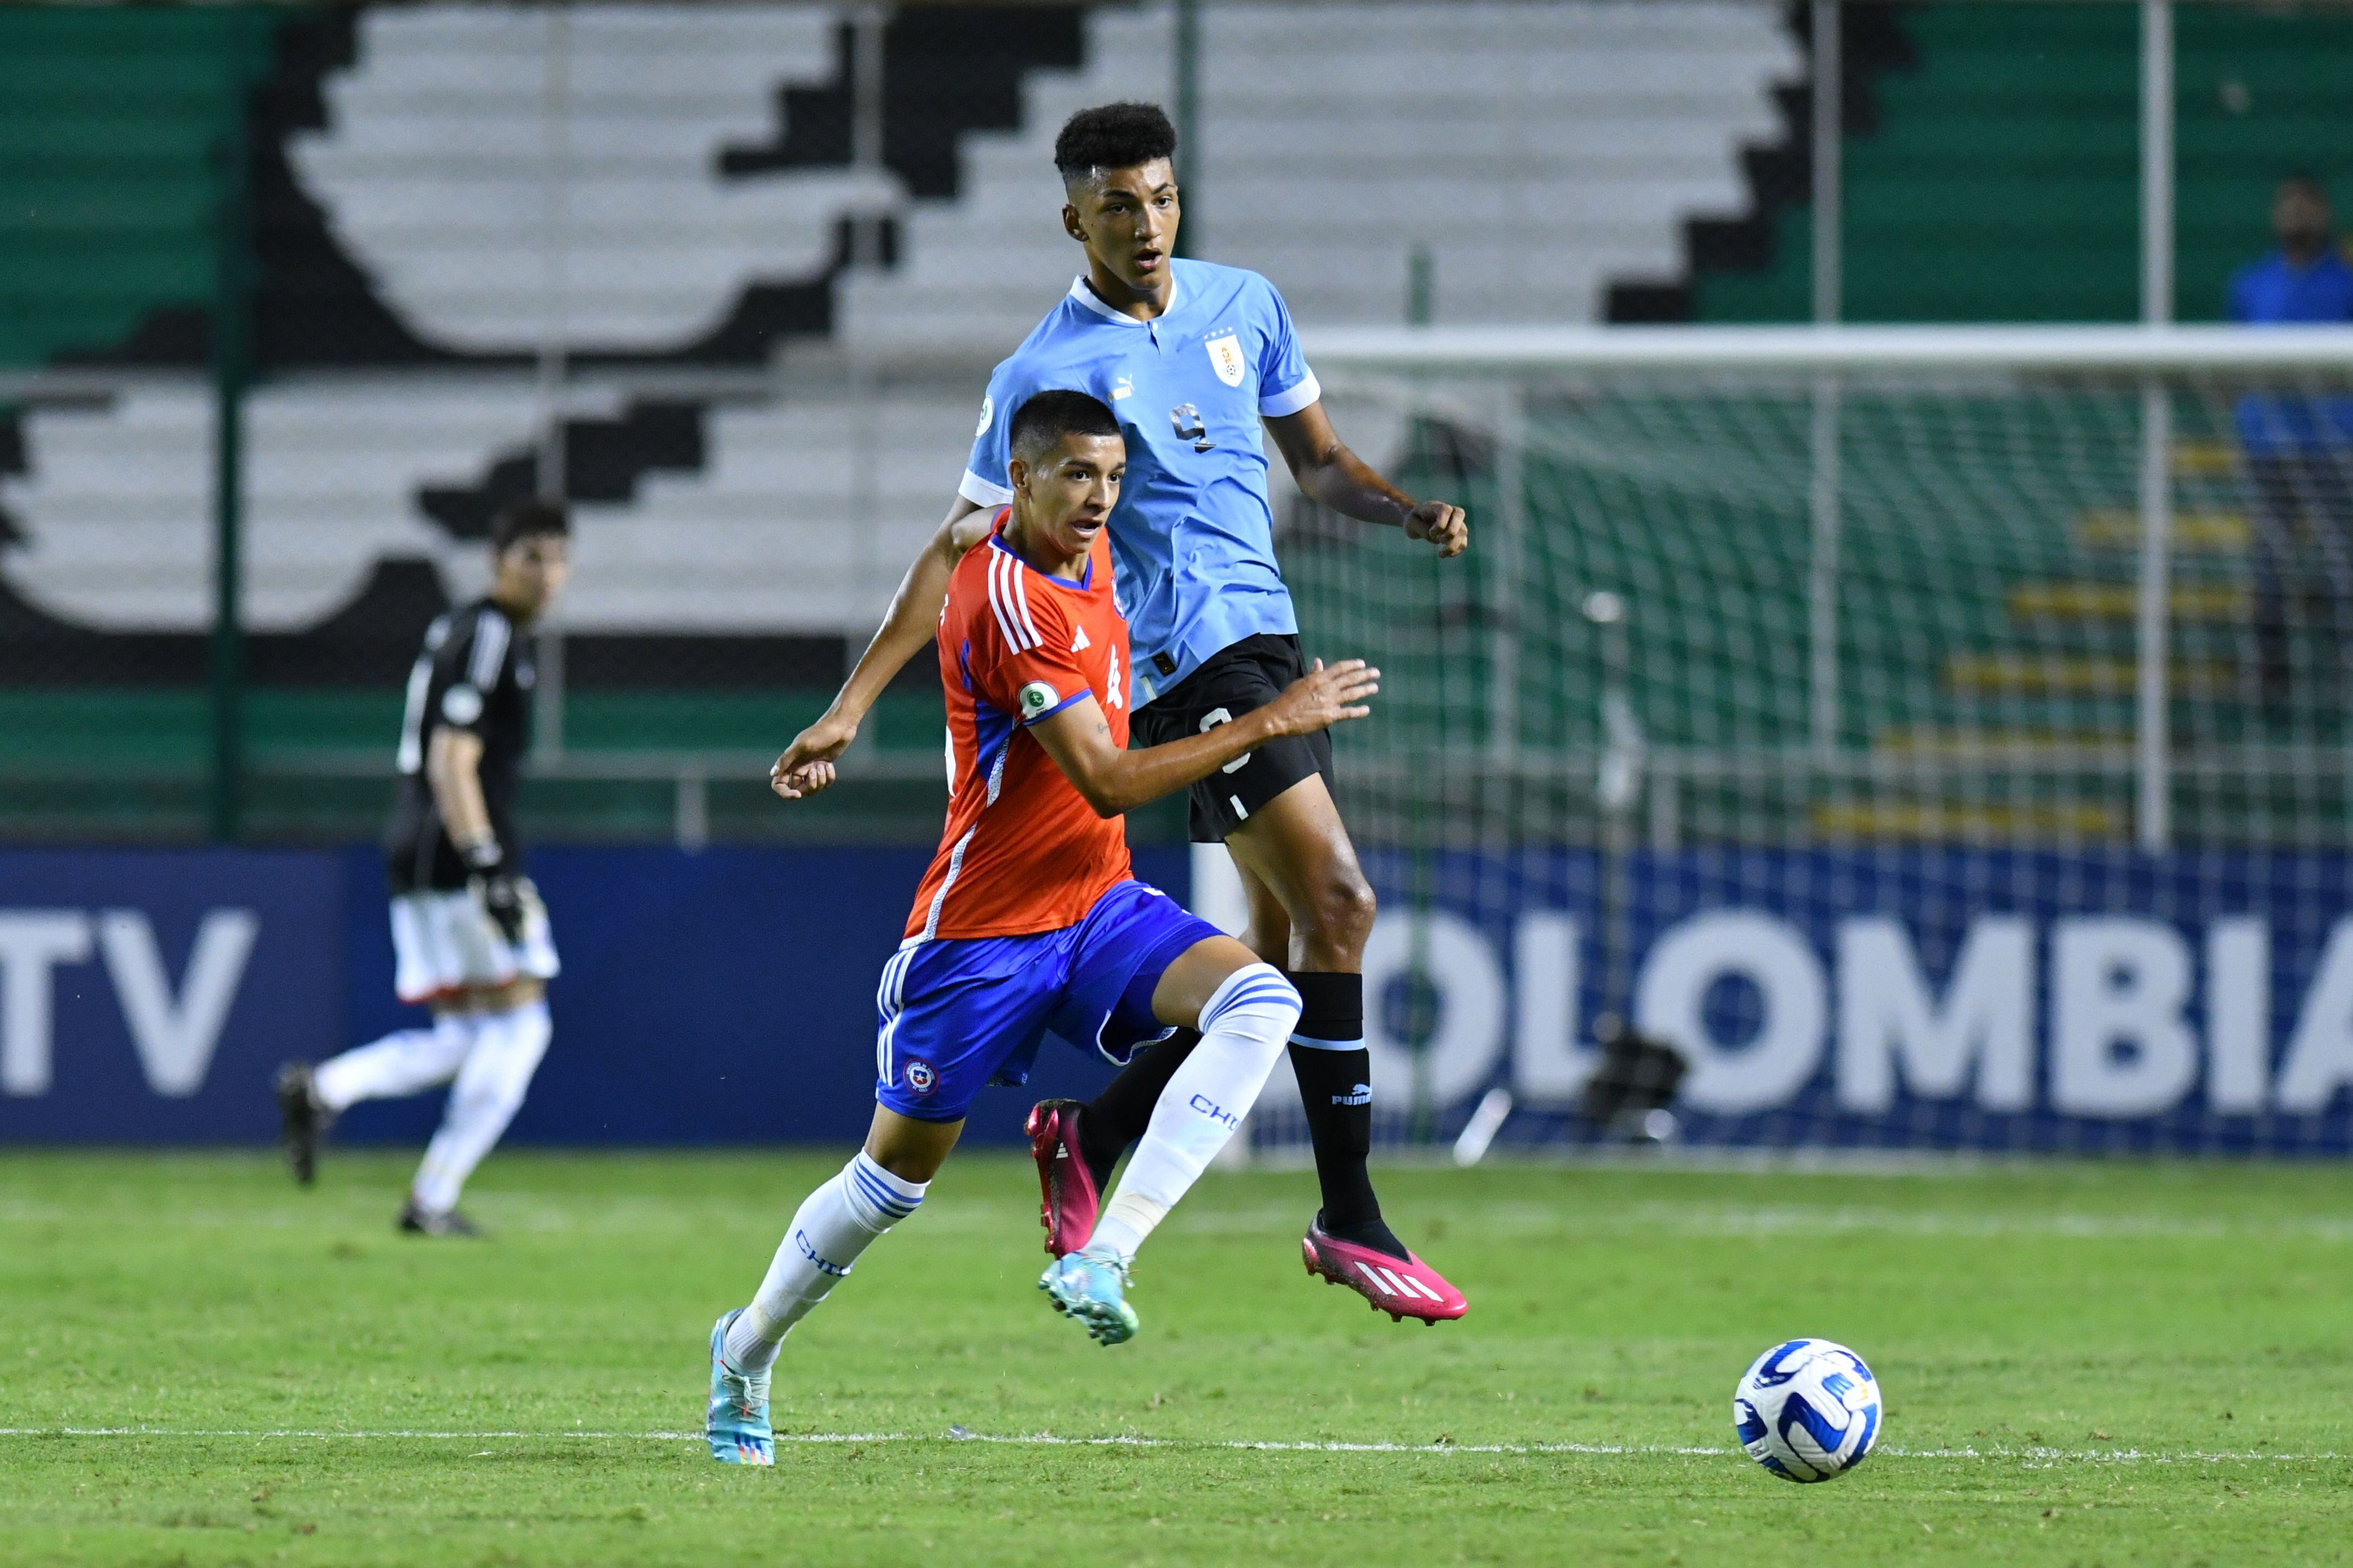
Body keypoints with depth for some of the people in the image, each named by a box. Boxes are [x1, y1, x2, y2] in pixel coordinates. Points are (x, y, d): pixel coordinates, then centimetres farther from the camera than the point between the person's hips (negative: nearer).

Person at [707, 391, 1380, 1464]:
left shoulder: (1082, 557, 4)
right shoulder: (1008, 600, -22)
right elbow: (1109, 783, -26)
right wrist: (1272, 720, -23)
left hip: (1098, 906, 7)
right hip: (981, 931, -7)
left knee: (1257, 1001, -21)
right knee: (898, 1171, 5)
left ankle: (1101, 1259, -28)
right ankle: (747, 1351, 30)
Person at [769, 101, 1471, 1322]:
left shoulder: (1244, 307, 11)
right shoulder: (1045, 373, -7)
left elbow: (1317, 463, 21)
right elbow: (963, 549, -4)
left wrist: (1411, 514, 1)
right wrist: (852, 706, -8)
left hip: (1269, 643, 8)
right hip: (1187, 662, -8)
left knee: (1283, 945, 10)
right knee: (1337, 904, -17)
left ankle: (1089, 1137, 25)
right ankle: (1351, 1222, -13)